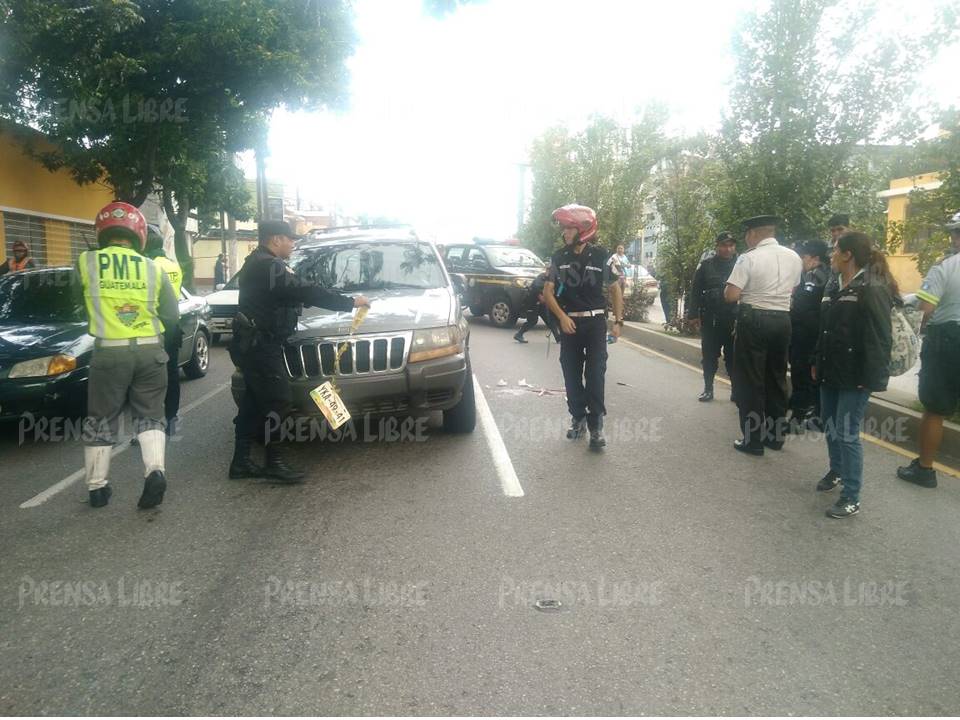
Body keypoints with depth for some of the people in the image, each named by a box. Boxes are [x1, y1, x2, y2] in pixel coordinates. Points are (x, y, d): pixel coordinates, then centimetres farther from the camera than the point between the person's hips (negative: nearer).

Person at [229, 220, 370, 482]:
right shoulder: (269, 266, -17)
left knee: (253, 402, 12)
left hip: (254, 343, 11)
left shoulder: (258, 264, 17)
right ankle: (274, 462, -1)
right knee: (277, 402, -8)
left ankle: (241, 461, 17)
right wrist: (350, 302, -17)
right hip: (260, 345, -11)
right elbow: (308, 292, -21)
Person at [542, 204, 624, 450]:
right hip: (569, 322, 2)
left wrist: (618, 321, -2)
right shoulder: (559, 257, 1)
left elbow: (615, 290, 5)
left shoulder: (601, 256, -4)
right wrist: (562, 317, -11)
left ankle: (596, 425, -1)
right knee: (571, 374, 7)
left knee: (595, 374, -6)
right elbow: (548, 292, 3)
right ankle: (578, 418, 22)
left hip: (595, 322, -2)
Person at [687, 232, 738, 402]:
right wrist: (693, 314, -3)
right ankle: (708, 389, 19)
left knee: (733, 357, 6)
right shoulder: (706, 266, 2)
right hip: (710, 321, 1)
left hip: (734, 321, -1)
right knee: (709, 356, 8)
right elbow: (696, 292, 3)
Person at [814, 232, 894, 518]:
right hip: (831, 372, 8)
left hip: (854, 376, -8)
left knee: (847, 433, -5)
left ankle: (851, 498, 4)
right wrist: (817, 363, 17)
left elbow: (879, 339, -18)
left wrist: (871, 378, -21)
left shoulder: (873, 289, -14)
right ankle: (836, 471, 39)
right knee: (829, 425, 18)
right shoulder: (837, 288, 14)